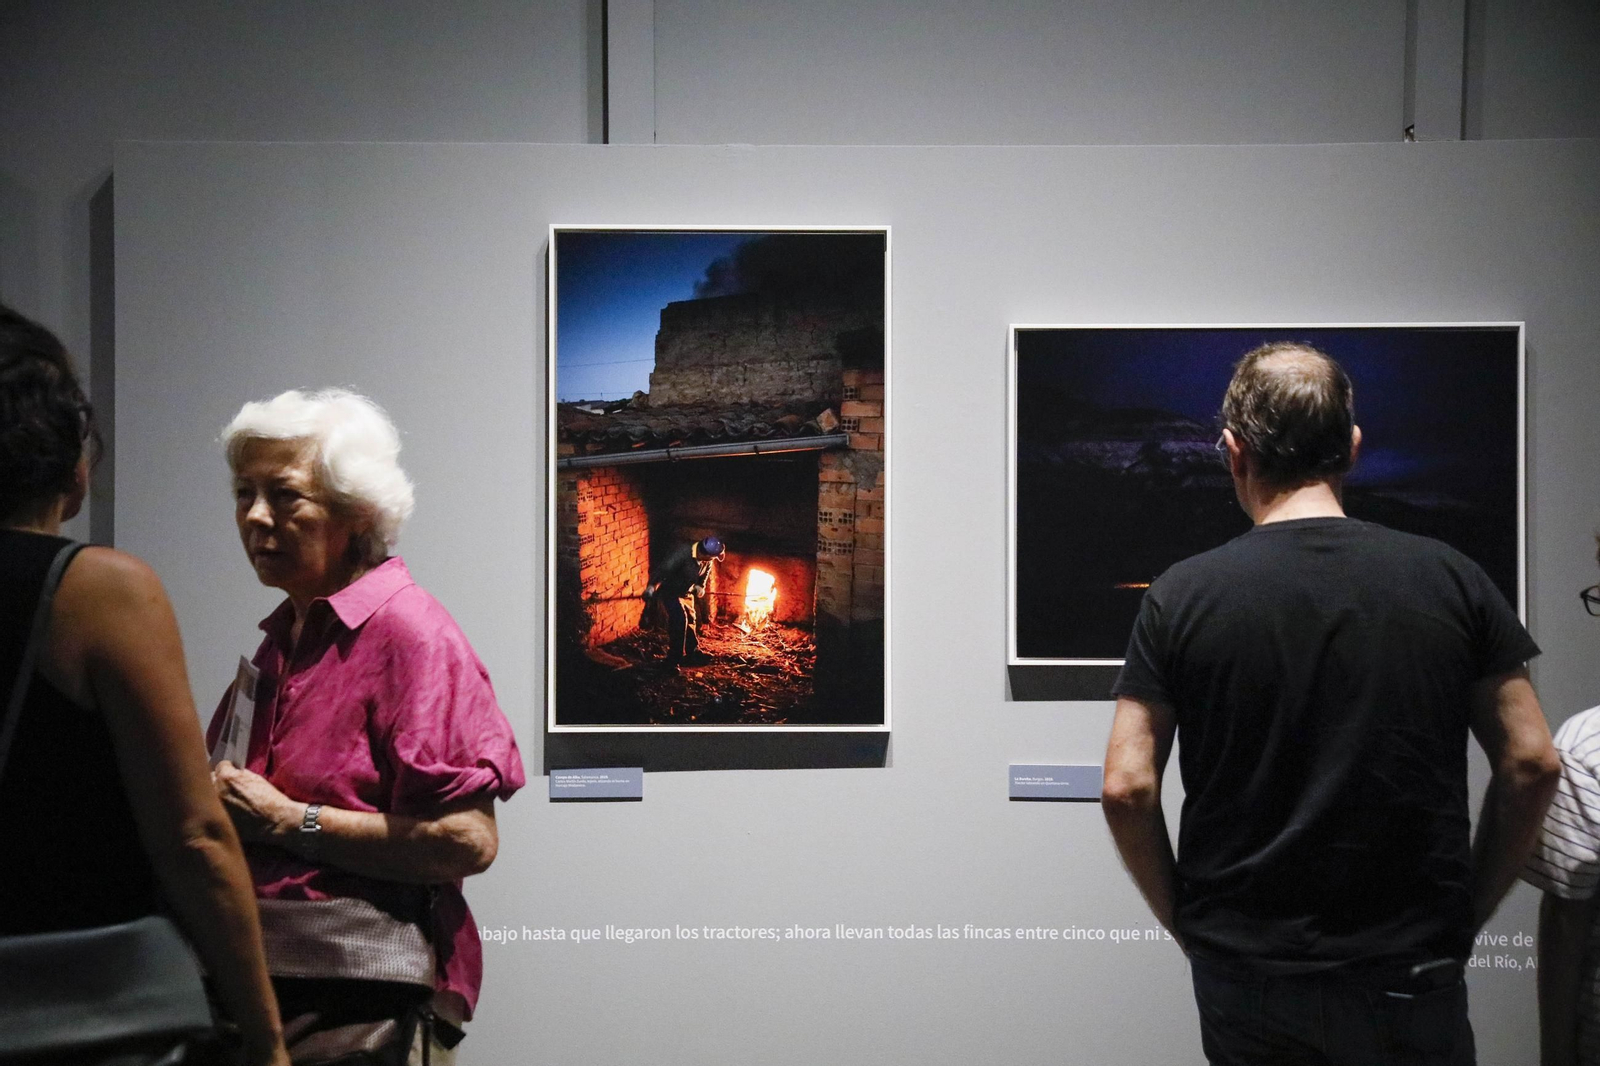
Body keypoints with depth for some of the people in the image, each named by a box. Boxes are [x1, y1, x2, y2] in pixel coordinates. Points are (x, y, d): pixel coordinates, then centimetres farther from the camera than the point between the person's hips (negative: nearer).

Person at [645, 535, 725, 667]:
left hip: (686, 592, 8)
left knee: (690, 620, 15)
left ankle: (693, 653, 30)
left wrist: (700, 586, -5)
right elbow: (664, 568, -36)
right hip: (669, 590, -8)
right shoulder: (683, 553, -35)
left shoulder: (708, 561, -11)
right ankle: (674, 657, -11)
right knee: (679, 619, -18)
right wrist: (652, 586, -41)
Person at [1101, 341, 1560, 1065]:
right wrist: (1467, 912, 8)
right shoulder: (1452, 580, -3)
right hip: (1410, 979, 0)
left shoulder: (1182, 596, -6)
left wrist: (1185, 923, 5)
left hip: (1242, 980, 0)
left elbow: (1127, 789, -8)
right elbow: (1530, 765, -2)